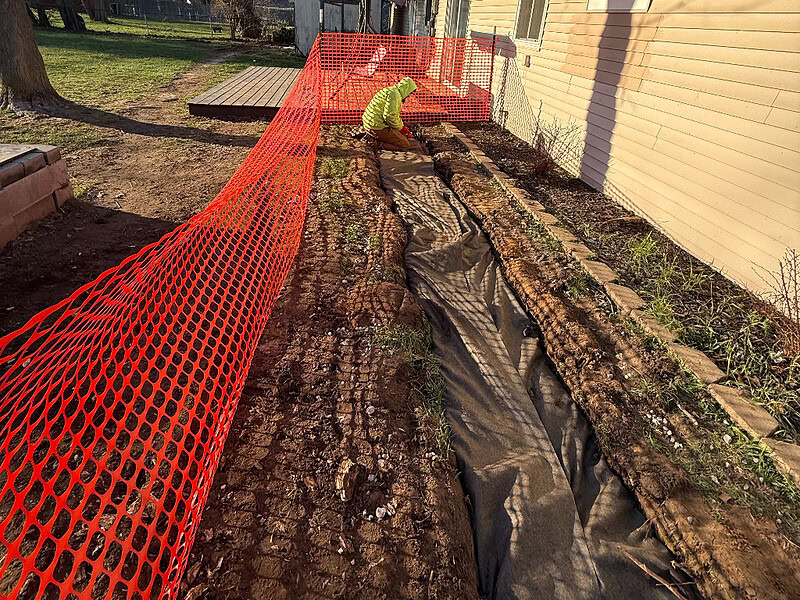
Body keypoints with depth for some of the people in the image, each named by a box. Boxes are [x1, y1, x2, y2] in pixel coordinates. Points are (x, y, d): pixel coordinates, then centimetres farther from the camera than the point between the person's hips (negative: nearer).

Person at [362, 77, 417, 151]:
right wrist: (400, 128, -7)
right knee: (405, 145, -8)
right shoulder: (395, 94, -14)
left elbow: (394, 114, 29)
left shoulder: (390, 90, 20)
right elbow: (389, 116, -23)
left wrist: (403, 128, 18)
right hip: (377, 127, -10)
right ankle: (376, 142, -12)